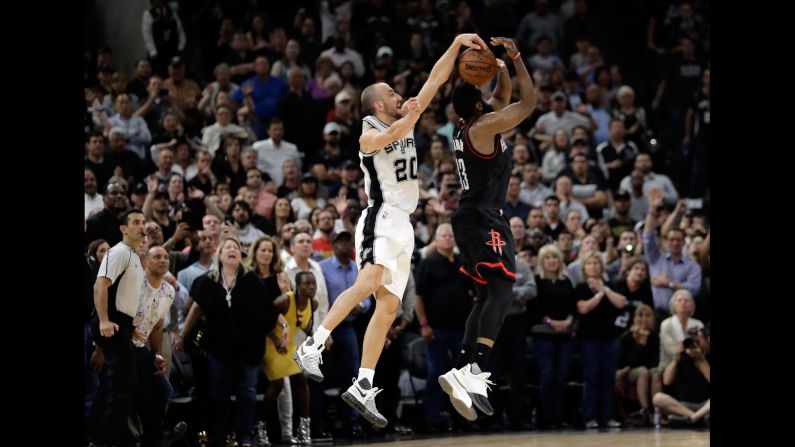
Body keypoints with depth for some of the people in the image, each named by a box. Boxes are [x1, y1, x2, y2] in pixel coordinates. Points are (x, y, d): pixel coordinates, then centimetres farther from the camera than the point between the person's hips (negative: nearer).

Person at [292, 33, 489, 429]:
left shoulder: (406, 122, 13)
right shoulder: (368, 135, -7)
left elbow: (435, 80, 11)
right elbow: (387, 137, -31)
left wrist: (456, 46, 0)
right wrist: (408, 120, -51)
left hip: (403, 225, 8)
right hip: (380, 219, -8)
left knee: (388, 307, 4)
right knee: (368, 284, -32)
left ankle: (362, 389, 4)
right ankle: (311, 347, -32)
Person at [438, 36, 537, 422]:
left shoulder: (465, 129, 15)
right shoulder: (483, 127, -11)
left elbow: (503, 98, 29)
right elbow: (529, 102, -10)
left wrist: (502, 68, 16)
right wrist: (516, 58, -2)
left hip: (469, 219, 10)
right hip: (485, 219, -10)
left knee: (487, 296, 13)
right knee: (501, 291, -20)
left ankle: (463, 370, 6)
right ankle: (474, 370, -36)